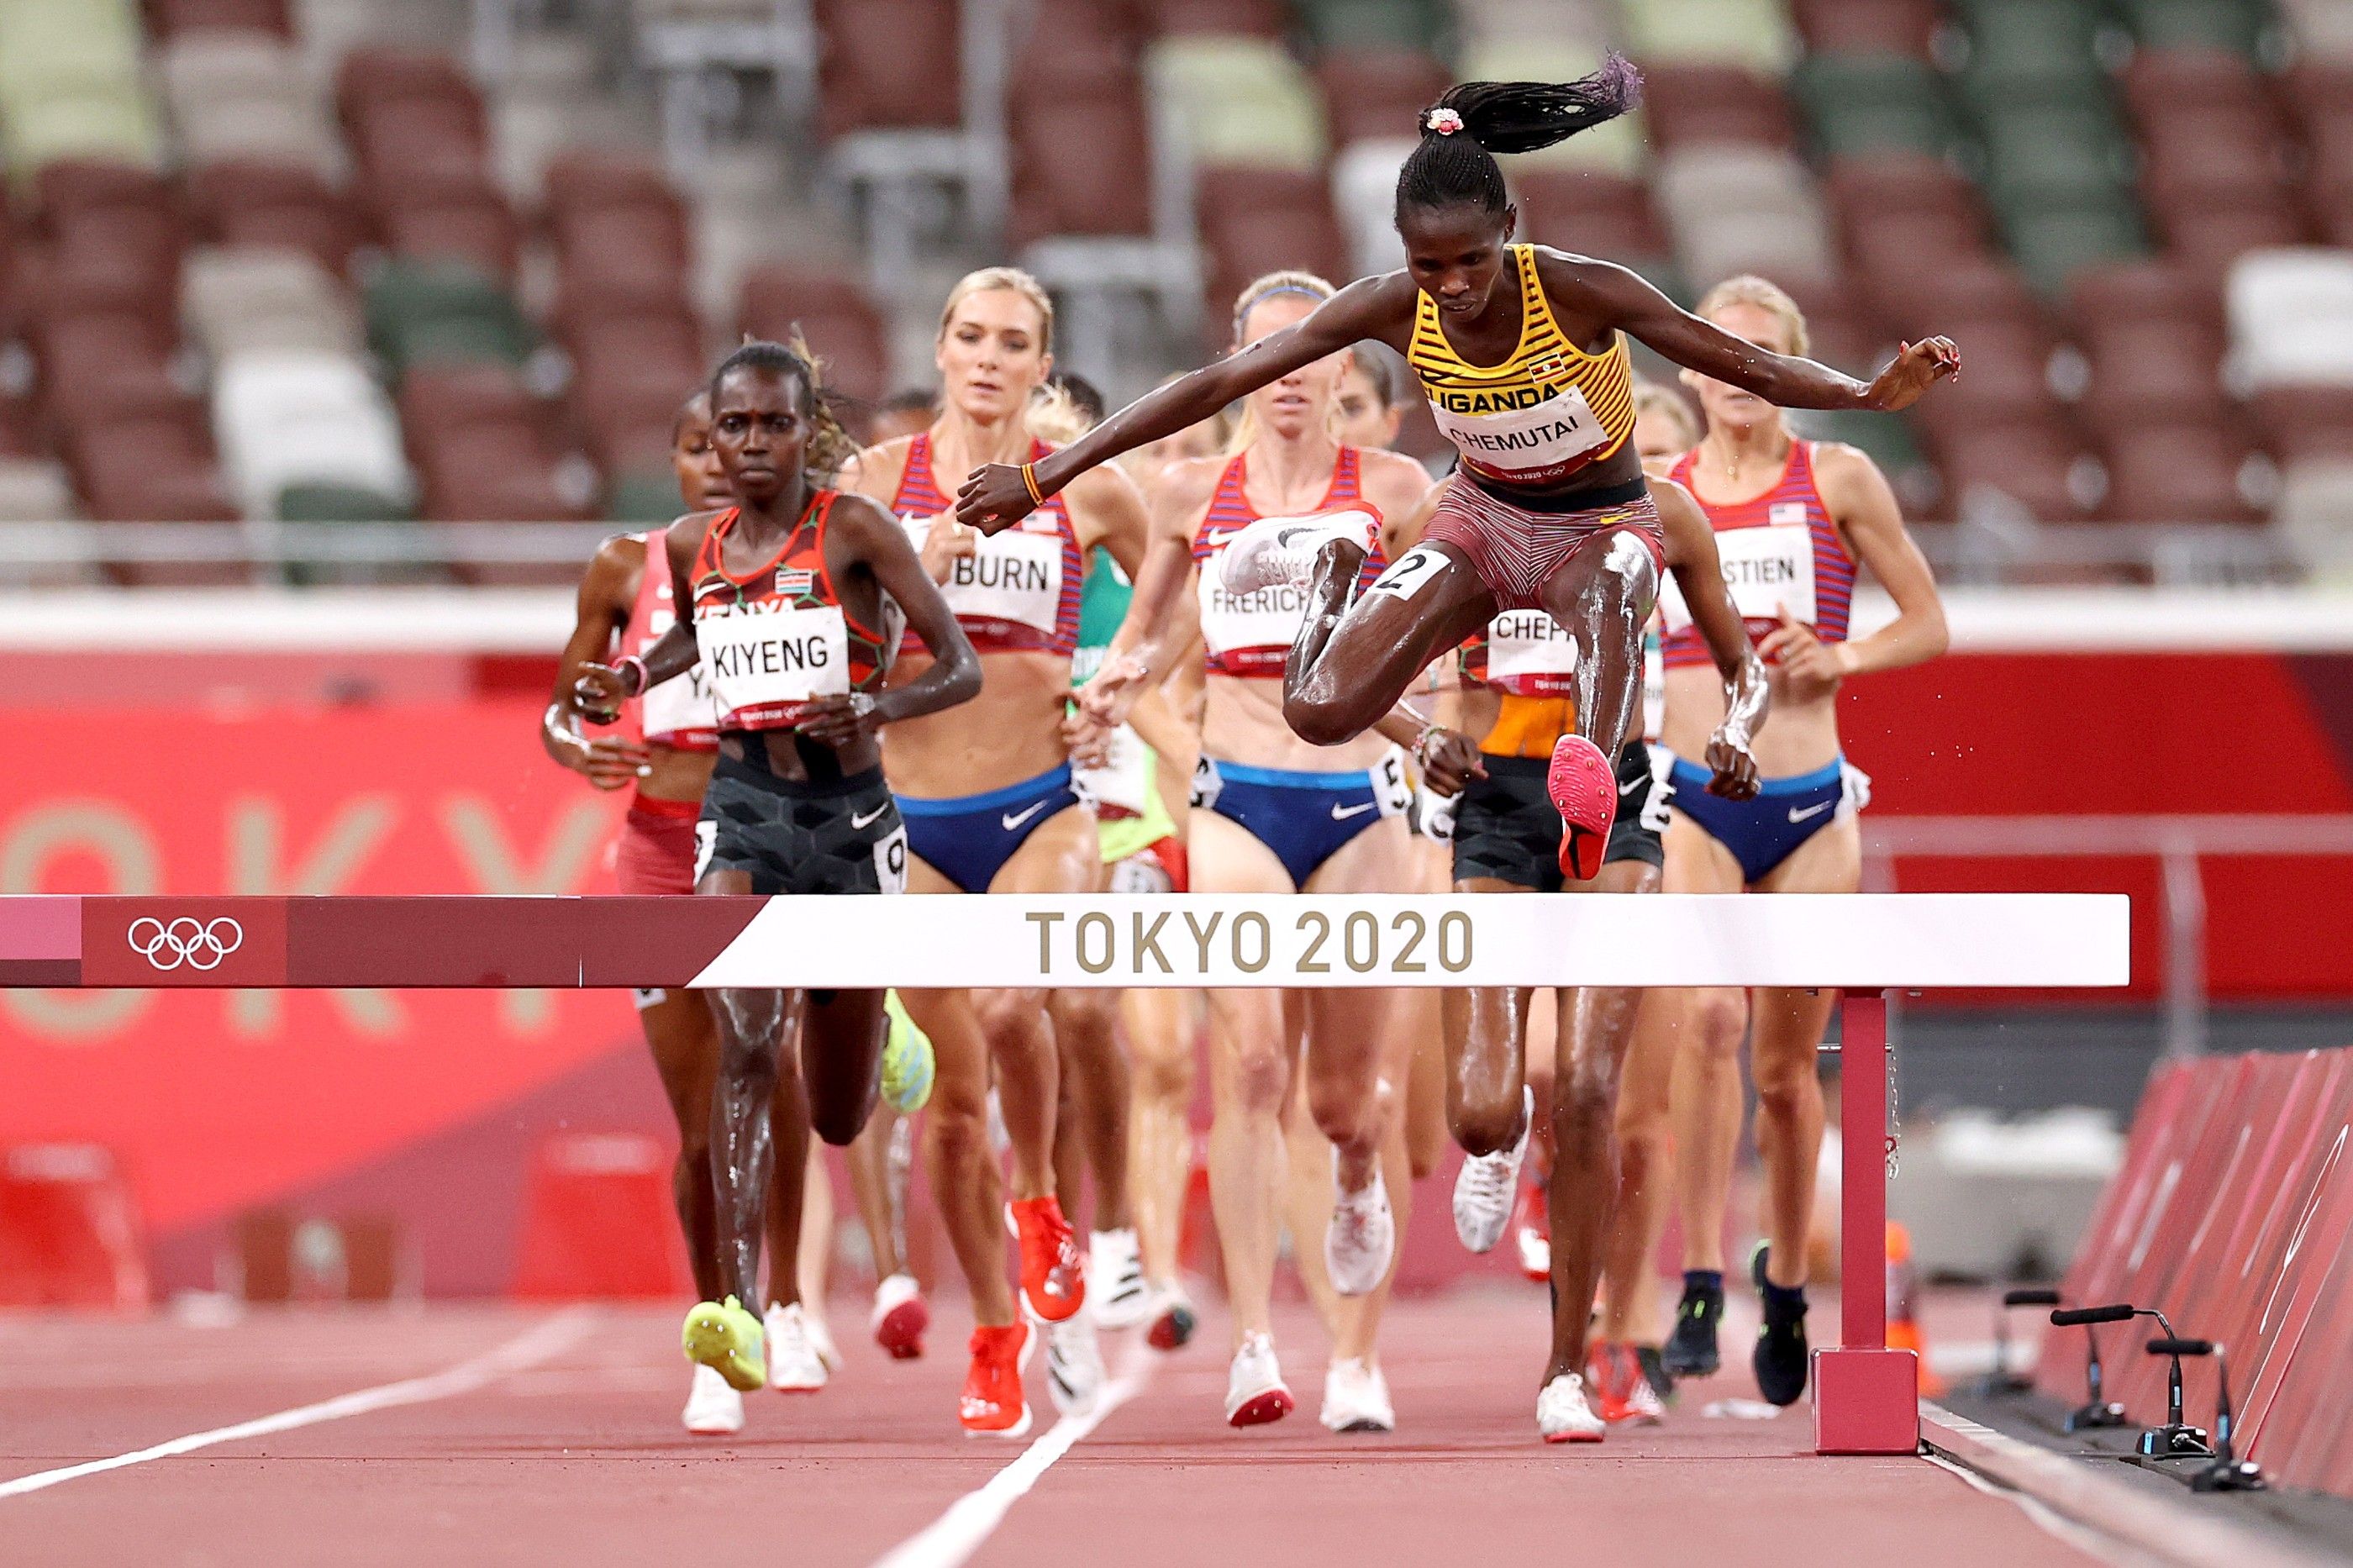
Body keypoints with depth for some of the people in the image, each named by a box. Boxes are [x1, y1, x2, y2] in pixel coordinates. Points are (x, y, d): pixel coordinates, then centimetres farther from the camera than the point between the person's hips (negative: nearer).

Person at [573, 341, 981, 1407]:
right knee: (746, 1040, -25)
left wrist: (878, 708, -28)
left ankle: (886, 1044, 55)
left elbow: (962, 669, -9)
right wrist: (630, 679, 9)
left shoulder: (854, 530, -7)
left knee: (837, 1118, 13)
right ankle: (740, 1304, -32)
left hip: (847, 808, -2)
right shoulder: (692, 546, 6)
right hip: (740, 806, 2)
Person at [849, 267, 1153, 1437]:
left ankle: (1042, 1211, -3)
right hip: (915, 813, 2)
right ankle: (994, 1345, 17)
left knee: (1009, 1004, -30)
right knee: (953, 1094, 3)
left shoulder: (1086, 493, 2)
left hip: (1041, 806, -2)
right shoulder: (882, 478, 4)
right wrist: (931, 560, -14)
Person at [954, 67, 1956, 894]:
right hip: (1484, 518, 3)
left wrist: (1874, 393, -42)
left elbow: (1747, 368, -23)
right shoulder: (1395, 310, -19)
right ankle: (1335, 568, 17)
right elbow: (1216, 385, -16)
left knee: (1605, 593, -42)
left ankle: (1592, 777, -66)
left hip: (1601, 521, -3)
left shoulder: (1582, 295, -25)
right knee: (1319, 713, -15)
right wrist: (1045, 477, -17)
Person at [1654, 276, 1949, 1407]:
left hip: (1807, 803, 0)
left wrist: (1837, 659, -9)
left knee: (1786, 1064, 8)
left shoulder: (1836, 478, 3)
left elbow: (1927, 625, 8)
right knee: (1709, 1016, -24)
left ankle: (1785, 1286, 30)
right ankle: (1701, 1284, -23)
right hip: (1690, 801, 0)